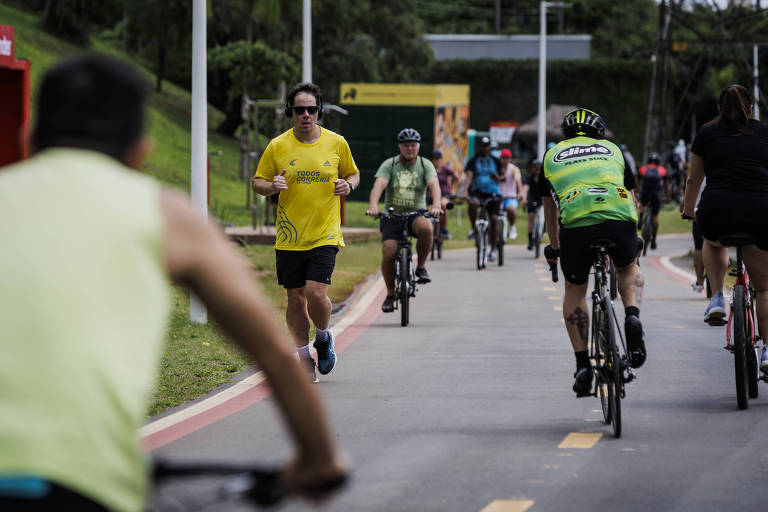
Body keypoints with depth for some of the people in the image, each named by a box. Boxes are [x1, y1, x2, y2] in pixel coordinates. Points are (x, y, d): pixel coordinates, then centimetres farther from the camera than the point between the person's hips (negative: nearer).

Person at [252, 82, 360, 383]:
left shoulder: (336, 143, 2)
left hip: (325, 234, -1)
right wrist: (272, 186, -15)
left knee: (316, 294, -15)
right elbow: (258, 181, 7)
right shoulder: (277, 146, 1)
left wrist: (348, 185, -7)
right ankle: (305, 359, 20)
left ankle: (323, 338, 16)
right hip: (289, 237, 1)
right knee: (296, 299, 4)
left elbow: (353, 173, 16)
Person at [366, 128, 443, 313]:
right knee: (388, 254, -17)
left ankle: (421, 267, -12)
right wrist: (373, 206, -38)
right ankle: (390, 294, 4)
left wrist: (436, 205, -39)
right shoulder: (389, 165, -2)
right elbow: (379, 185, -18)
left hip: (416, 214, 0)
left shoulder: (425, 165, 0)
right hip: (392, 215, 0)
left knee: (426, 228, -35)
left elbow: (434, 185, -17)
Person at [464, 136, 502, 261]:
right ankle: (473, 229, -14)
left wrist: (497, 177, -14)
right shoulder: (473, 161, 3)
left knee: (493, 219, -10)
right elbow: (468, 177, -10)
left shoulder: (495, 161, 9)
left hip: (493, 193, 1)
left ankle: (493, 249, 3)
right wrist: (465, 191, -27)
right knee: (472, 203, -36)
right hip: (478, 191, -1)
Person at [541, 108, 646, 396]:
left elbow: (550, 211, 38)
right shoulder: (612, 149, 30)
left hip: (576, 222, -1)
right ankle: (632, 316, 4)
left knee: (575, 289, 22)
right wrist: (634, 240, 53)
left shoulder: (552, 156, 29)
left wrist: (554, 247, 53)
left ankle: (582, 364, 13)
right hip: (621, 220, 1)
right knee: (628, 267, 33)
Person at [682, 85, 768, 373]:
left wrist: (689, 210, 49)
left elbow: (694, 179, 30)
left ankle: (717, 298, 18)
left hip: (718, 209, 0)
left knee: (713, 242, 37)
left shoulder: (707, 134, 18)